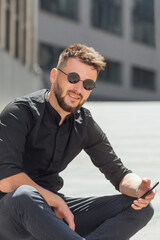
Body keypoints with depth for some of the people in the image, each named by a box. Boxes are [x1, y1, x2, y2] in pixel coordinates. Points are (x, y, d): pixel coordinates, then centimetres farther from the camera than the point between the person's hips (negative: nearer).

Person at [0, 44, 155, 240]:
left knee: (140, 208, -8)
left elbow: (117, 172, 8)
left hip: (52, 212, 7)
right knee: (24, 195, -44)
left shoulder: (84, 124, 5)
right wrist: (56, 201, -19)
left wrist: (139, 189, -15)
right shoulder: (20, 113, -15)